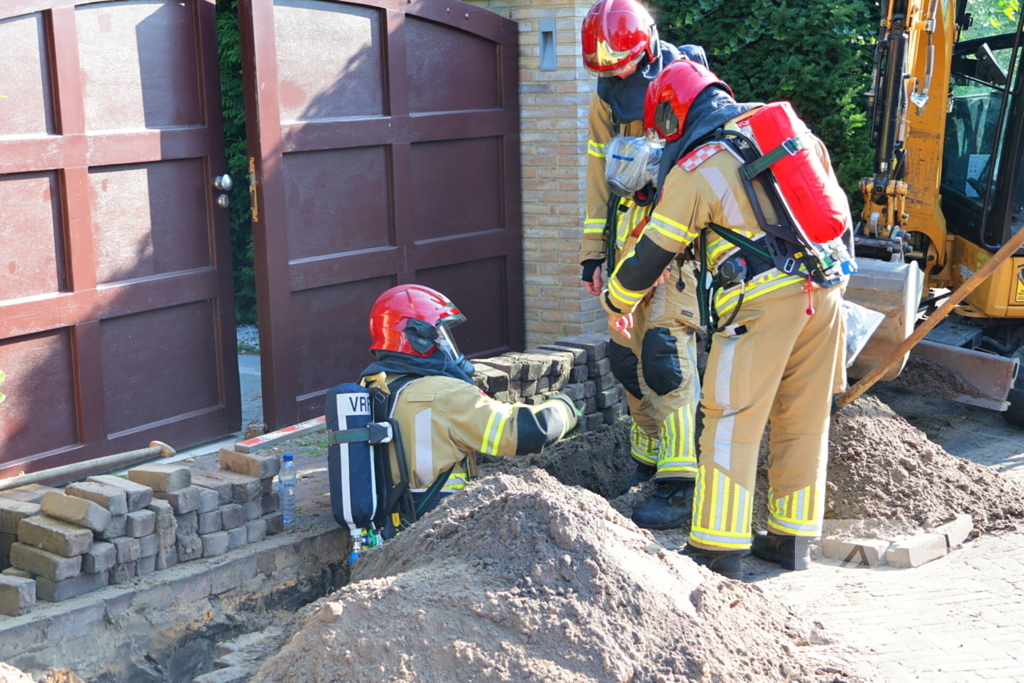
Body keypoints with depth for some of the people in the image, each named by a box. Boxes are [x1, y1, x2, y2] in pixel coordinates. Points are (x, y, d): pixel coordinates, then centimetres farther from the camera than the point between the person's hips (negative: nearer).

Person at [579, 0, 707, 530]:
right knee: (627, 352, 6)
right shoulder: (604, 101, 10)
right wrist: (593, 253, 13)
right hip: (630, 239, 6)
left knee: (665, 348, -15)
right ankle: (647, 461, 22)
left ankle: (681, 484, -11)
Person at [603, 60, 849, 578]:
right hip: (823, 289, 7)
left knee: (732, 422, -1)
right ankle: (792, 539, 23)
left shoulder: (692, 172, -2)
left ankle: (719, 551, 1)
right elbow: (836, 207, 22)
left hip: (763, 300, -7)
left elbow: (651, 255, 4)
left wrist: (616, 302, 21)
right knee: (804, 420, 14)